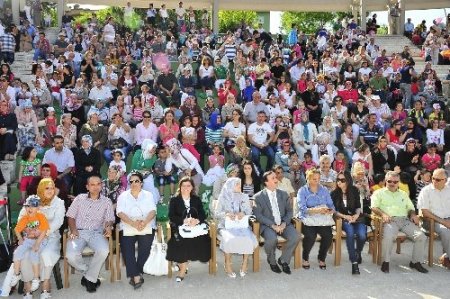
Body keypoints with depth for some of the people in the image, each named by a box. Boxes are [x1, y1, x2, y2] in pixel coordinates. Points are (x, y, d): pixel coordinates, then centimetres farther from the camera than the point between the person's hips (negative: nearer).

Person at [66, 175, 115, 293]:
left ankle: (89, 278, -9)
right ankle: (91, 274, 0)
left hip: (96, 233, 0)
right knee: (71, 256, -29)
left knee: (104, 251, -33)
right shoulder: (80, 198, 13)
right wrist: (73, 229, -7)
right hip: (79, 232, 0)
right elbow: (71, 216, 11)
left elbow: (109, 219, 7)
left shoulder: (106, 201, 12)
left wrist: (108, 226, -17)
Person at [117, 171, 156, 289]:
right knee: (127, 248, -23)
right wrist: (133, 223, -18)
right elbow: (120, 213, -1)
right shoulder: (123, 196, 13)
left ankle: (135, 274, -9)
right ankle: (136, 276, -22)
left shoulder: (148, 195, 15)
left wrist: (144, 222, -20)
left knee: (145, 247, -21)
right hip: (128, 227, 0)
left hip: (146, 226, 0)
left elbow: (153, 211, 2)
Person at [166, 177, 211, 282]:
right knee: (182, 241, -34)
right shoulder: (174, 200, 11)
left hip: (195, 226, 2)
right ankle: (183, 266, -16)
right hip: (179, 227, -2)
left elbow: (203, 215, 7)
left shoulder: (197, 199, 18)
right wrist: (184, 221, -19)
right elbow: (171, 216, -2)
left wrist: (197, 220, -16)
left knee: (203, 238, -27)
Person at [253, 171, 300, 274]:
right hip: (267, 225, -4)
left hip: (283, 224, 4)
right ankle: (272, 261, -2)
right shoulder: (258, 197, -1)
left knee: (295, 237, -23)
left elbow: (289, 211, 10)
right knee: (272, 239, -35)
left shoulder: (284, 194, 13)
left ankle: (283, 260, 2)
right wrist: (272, 225, -18)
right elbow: (258, 215, -8)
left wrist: (284, 223, -9)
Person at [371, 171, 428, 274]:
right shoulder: (379, 193, 14)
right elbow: (374, 207, 2)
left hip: (405, 220, 5)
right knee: (388, 237, -37)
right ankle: (385, 262, -17)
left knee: (421, 237, -19)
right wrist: (383, 214, -17)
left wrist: (413, 214, 4)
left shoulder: (403, 194, 29)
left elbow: (410, 208, 27)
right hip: (390, 220, -4)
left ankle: (416, 262, -1)